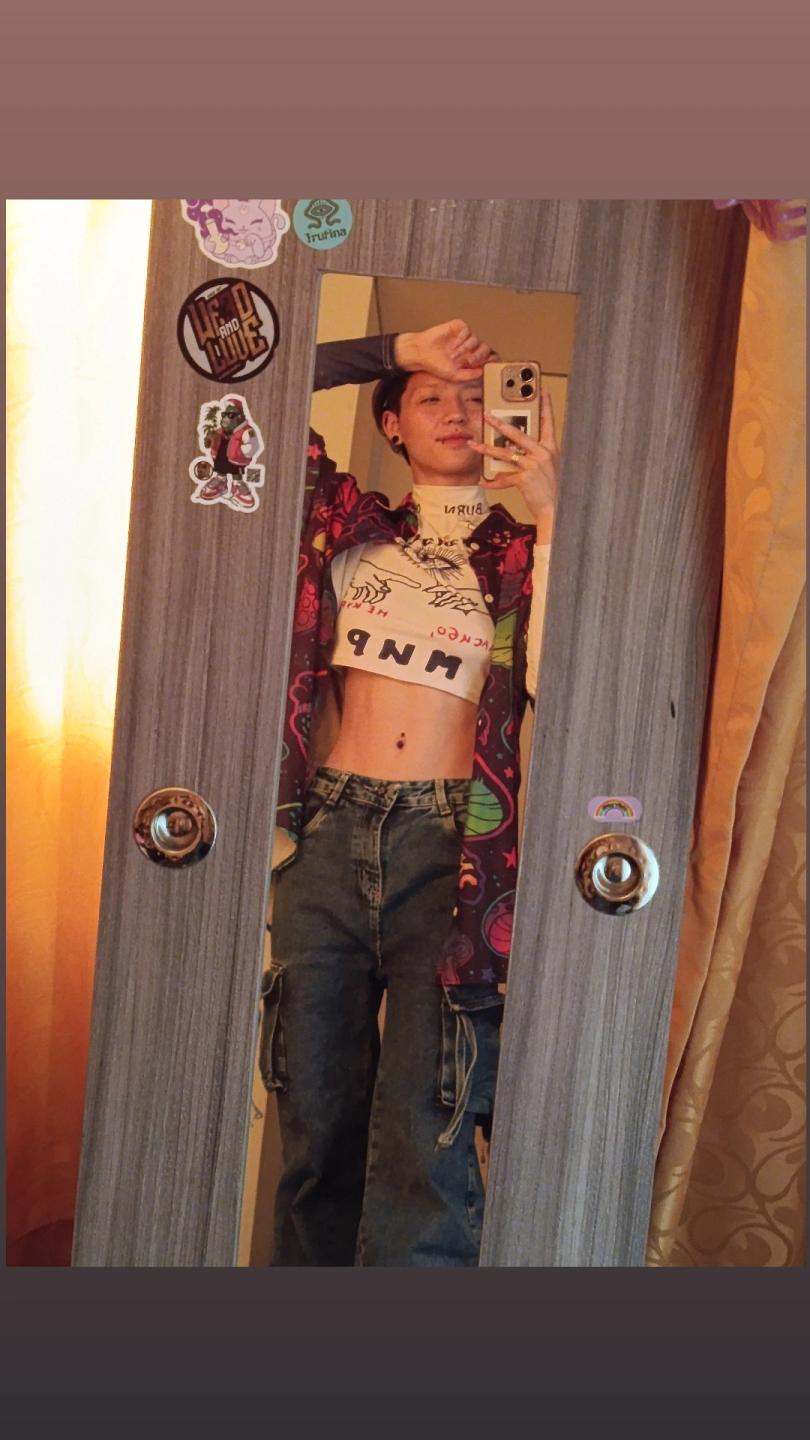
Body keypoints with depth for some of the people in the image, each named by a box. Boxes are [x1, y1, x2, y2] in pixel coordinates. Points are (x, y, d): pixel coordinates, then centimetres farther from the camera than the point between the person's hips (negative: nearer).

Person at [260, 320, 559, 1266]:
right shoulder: (352, 528, 16)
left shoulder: (520, 555, 11)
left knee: (423, 1135, -8)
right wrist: (397, 350, 14)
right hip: (330, 834, 2)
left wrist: (550, 512, -6)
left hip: (450, 849, -2)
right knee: (315, 1118, 7)